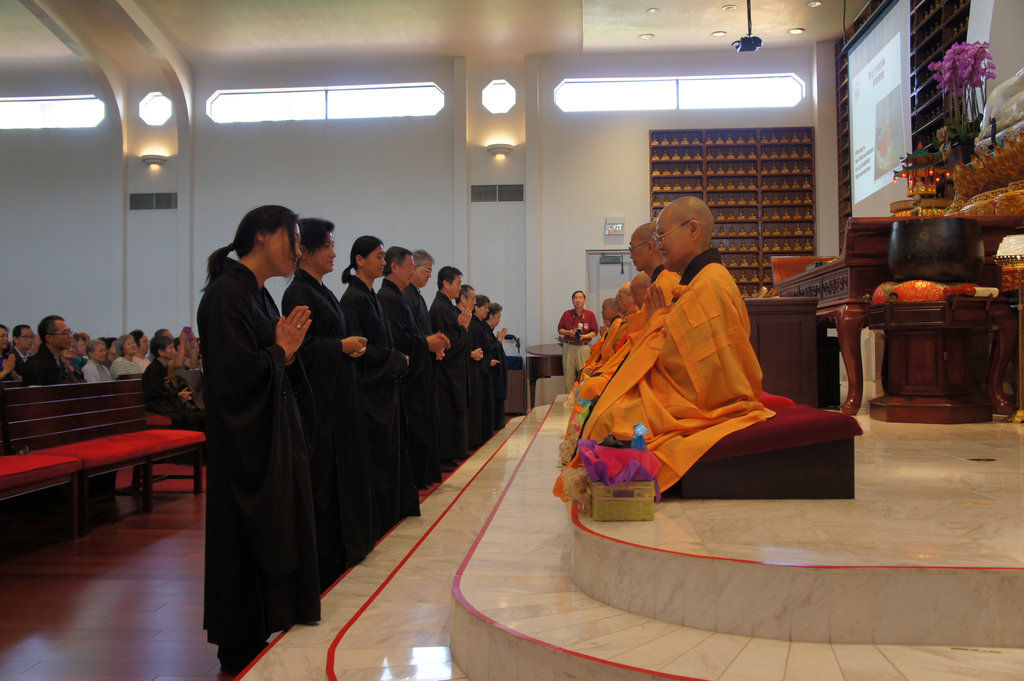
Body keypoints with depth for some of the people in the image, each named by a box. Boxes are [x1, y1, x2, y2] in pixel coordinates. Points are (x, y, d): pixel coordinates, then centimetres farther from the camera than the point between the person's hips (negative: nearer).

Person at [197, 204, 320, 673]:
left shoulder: (259, 295, 13)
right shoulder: (226, 293, -16)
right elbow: (235, 374, -23)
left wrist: (288, 349, -1)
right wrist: (281, 350, -10)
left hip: (273, 437, 9)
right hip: (246, 445, -9)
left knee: (277, 536, 14)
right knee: (250, 541, 1)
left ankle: (270, 630, 27)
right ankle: (242, 650, 16)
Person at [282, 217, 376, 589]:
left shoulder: (321, 291, 16)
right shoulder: (299, 293, -13)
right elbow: (299, 348, -19)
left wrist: (351, 346, 2)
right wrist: (342, 346, -14)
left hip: (337, 395, 10)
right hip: (318, 397, -10)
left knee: (339, 470, 13)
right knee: (322, 473, -4)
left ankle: (342, 546, 22)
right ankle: (323, 558, 5)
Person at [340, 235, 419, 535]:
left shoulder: (370, 296, 13)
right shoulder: (355, 298, -16)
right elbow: (358, 348, -20)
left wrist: (396, 360, 6)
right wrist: (397, 360, -11)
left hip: (383, 386, 10)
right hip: (369, 389, -10)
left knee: (387, 449, 14)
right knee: (377, 451, -3)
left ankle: (393, 509, 23)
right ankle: (378, 518, 6)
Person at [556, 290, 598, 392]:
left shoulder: (590, 315, 5)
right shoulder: (566, 314, 7)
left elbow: (594, 332, 7)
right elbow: (560, 330, 13)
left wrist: (584, 336, -10)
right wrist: (569, 332, -7)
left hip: (584, 347, -1)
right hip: (568, 347, 1)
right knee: (568, 374, 0)